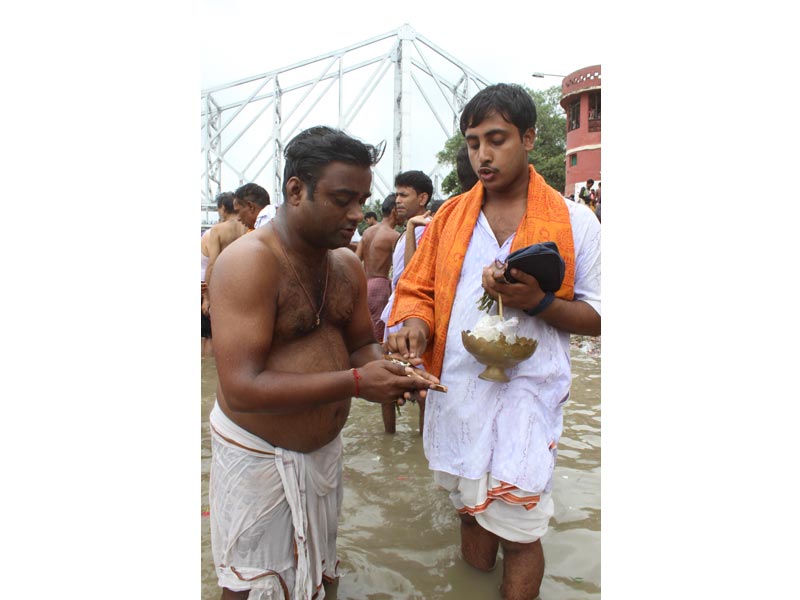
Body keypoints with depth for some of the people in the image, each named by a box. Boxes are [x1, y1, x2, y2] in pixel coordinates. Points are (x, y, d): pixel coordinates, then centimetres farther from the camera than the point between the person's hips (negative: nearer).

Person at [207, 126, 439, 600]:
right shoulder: (249, 262, -23)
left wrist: (389, 371, -13)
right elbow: (242, 388, -28)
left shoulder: (348, 264, 1)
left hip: (325, 447, 7)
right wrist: (355, 383, -32)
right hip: (259, 453, -6)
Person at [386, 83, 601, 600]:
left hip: (526, 399, -3)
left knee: (516, 533, 6)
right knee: (471, 512, 20)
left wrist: (536, 302, -19)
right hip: (455, 391, 4)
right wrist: (415, 324, -14)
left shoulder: (574, 221, -3)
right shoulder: (451, 215, 6)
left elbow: (596, 319, -1)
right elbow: (417, 288, 8)